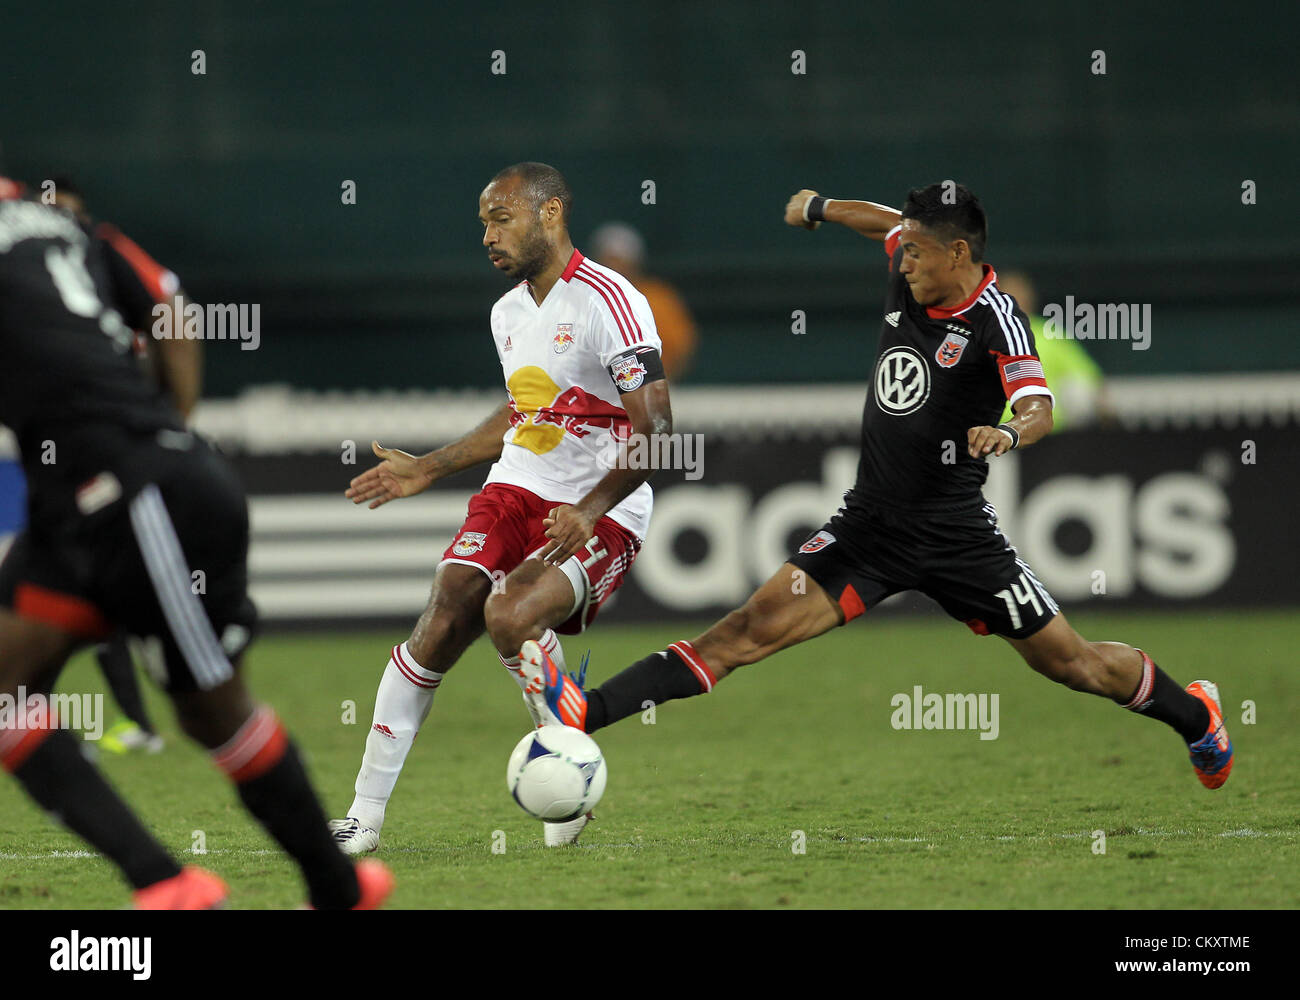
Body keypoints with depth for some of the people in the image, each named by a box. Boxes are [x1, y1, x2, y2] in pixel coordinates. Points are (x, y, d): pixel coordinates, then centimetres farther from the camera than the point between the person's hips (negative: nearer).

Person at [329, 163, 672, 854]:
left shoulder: (608, 302, -14)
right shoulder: (507, 312, 13)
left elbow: (655, 427, -19)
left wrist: (588, 509, -29)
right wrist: (429, 469, 28)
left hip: (602, 514, -6)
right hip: (516, 490, 6)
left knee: (510, 615, -31)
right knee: (444, 617, -14)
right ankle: (366, 812, -11)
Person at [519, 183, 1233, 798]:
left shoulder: (995, 319, -15)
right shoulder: (911, 270, 3)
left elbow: (1038, 409, -29)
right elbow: (890, 223, 28)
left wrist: (1010, 432, -51)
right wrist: (820, 208, 43)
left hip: (954, 533, -5)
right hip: (869, 521, 5)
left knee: (1069, 661, 4)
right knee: (752, 628, -10)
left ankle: (1192, 714, 33)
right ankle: (585, 714, -23)